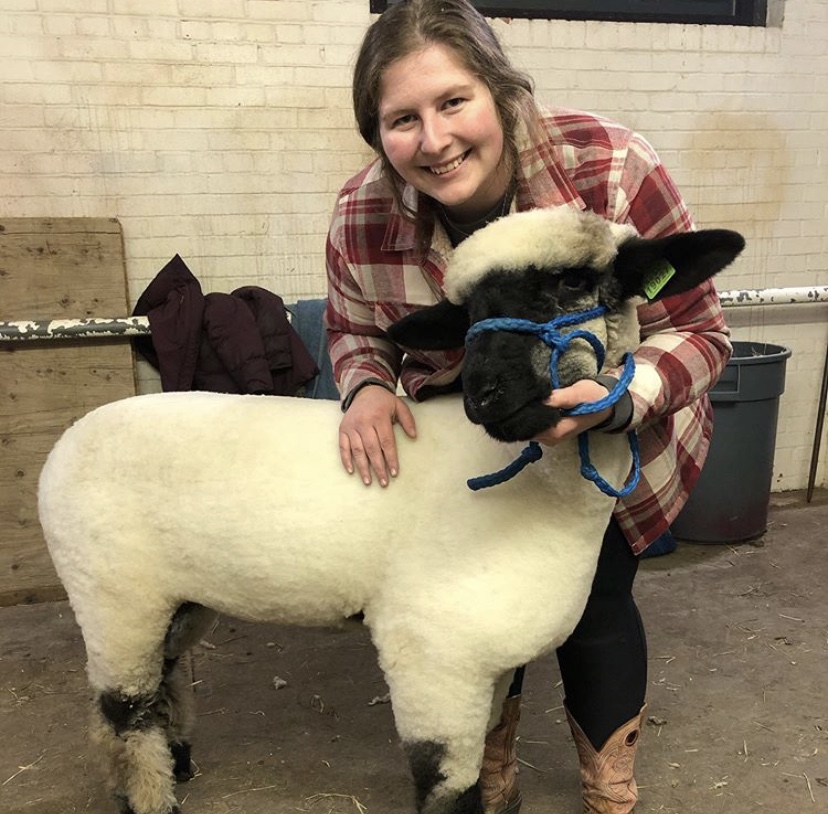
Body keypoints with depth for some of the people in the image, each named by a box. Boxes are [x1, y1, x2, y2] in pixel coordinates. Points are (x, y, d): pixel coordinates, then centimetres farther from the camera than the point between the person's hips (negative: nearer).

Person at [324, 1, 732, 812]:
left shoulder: (613, 171, -31)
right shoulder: (362, 218, -23)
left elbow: (698, 331, -21)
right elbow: (354, 328, -2)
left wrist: (617, 399, -41)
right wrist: (366, 388, -26)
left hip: (615, 443, -2)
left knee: (593, 605, 5)